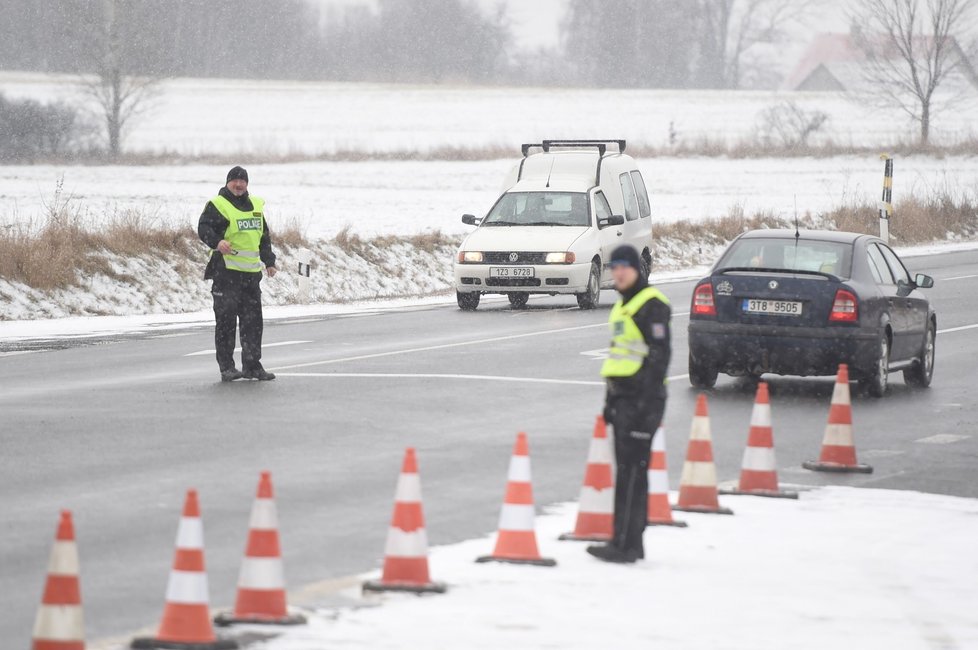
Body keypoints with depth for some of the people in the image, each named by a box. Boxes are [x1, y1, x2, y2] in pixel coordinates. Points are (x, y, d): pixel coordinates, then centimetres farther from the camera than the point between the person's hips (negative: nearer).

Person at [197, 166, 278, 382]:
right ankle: (226, 367, -1)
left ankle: (252, 366, 13)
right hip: (226, 271, -7)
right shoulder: (217, 205, -4)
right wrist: (217, 242, -34)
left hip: (251, 272, 7)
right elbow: (204, 227, -16)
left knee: (253, 320, 7)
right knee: (226, 320, -5)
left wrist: (269, 262, 24)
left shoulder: (256, 205, 18)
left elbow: (264, 236, 27)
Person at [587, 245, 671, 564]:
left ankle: (624, 544, -15)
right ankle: (632, 543, 15)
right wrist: (611, 399, 22)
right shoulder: (622, 306, 20)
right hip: (622, 395, 10)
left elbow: (659, 355, -16)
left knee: (631, 470, -12)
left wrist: (648, 403, -21)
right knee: (628, 469, 11)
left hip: (642, 397, -10)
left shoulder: (652, 305, -9)